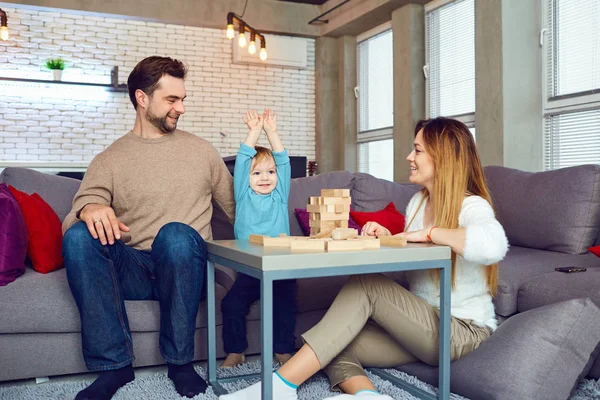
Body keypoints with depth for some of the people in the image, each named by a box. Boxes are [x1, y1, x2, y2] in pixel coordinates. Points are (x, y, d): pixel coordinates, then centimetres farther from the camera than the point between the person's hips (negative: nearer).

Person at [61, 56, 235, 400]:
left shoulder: (201, 151, 11)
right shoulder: (109, 160, 8)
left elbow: (236, 209, 15)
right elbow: (75, 216, -2)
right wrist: (89, 210, -26)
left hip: (184, 266, 0)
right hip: (130, 268, 1)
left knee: (176, 234, -34)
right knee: (79, 236, -27)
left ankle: (181, 361, -17)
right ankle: (114, 365, -19)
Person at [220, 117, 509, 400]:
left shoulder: (471, 206, -14)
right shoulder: (417, 202, 11)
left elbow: (492, 246, -38)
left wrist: (429, 233, -25)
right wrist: (388, 239, -4)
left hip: (463, 331, -7)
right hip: (424, 326, 7)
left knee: (365, 285, -26)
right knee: (333, 347, -13)